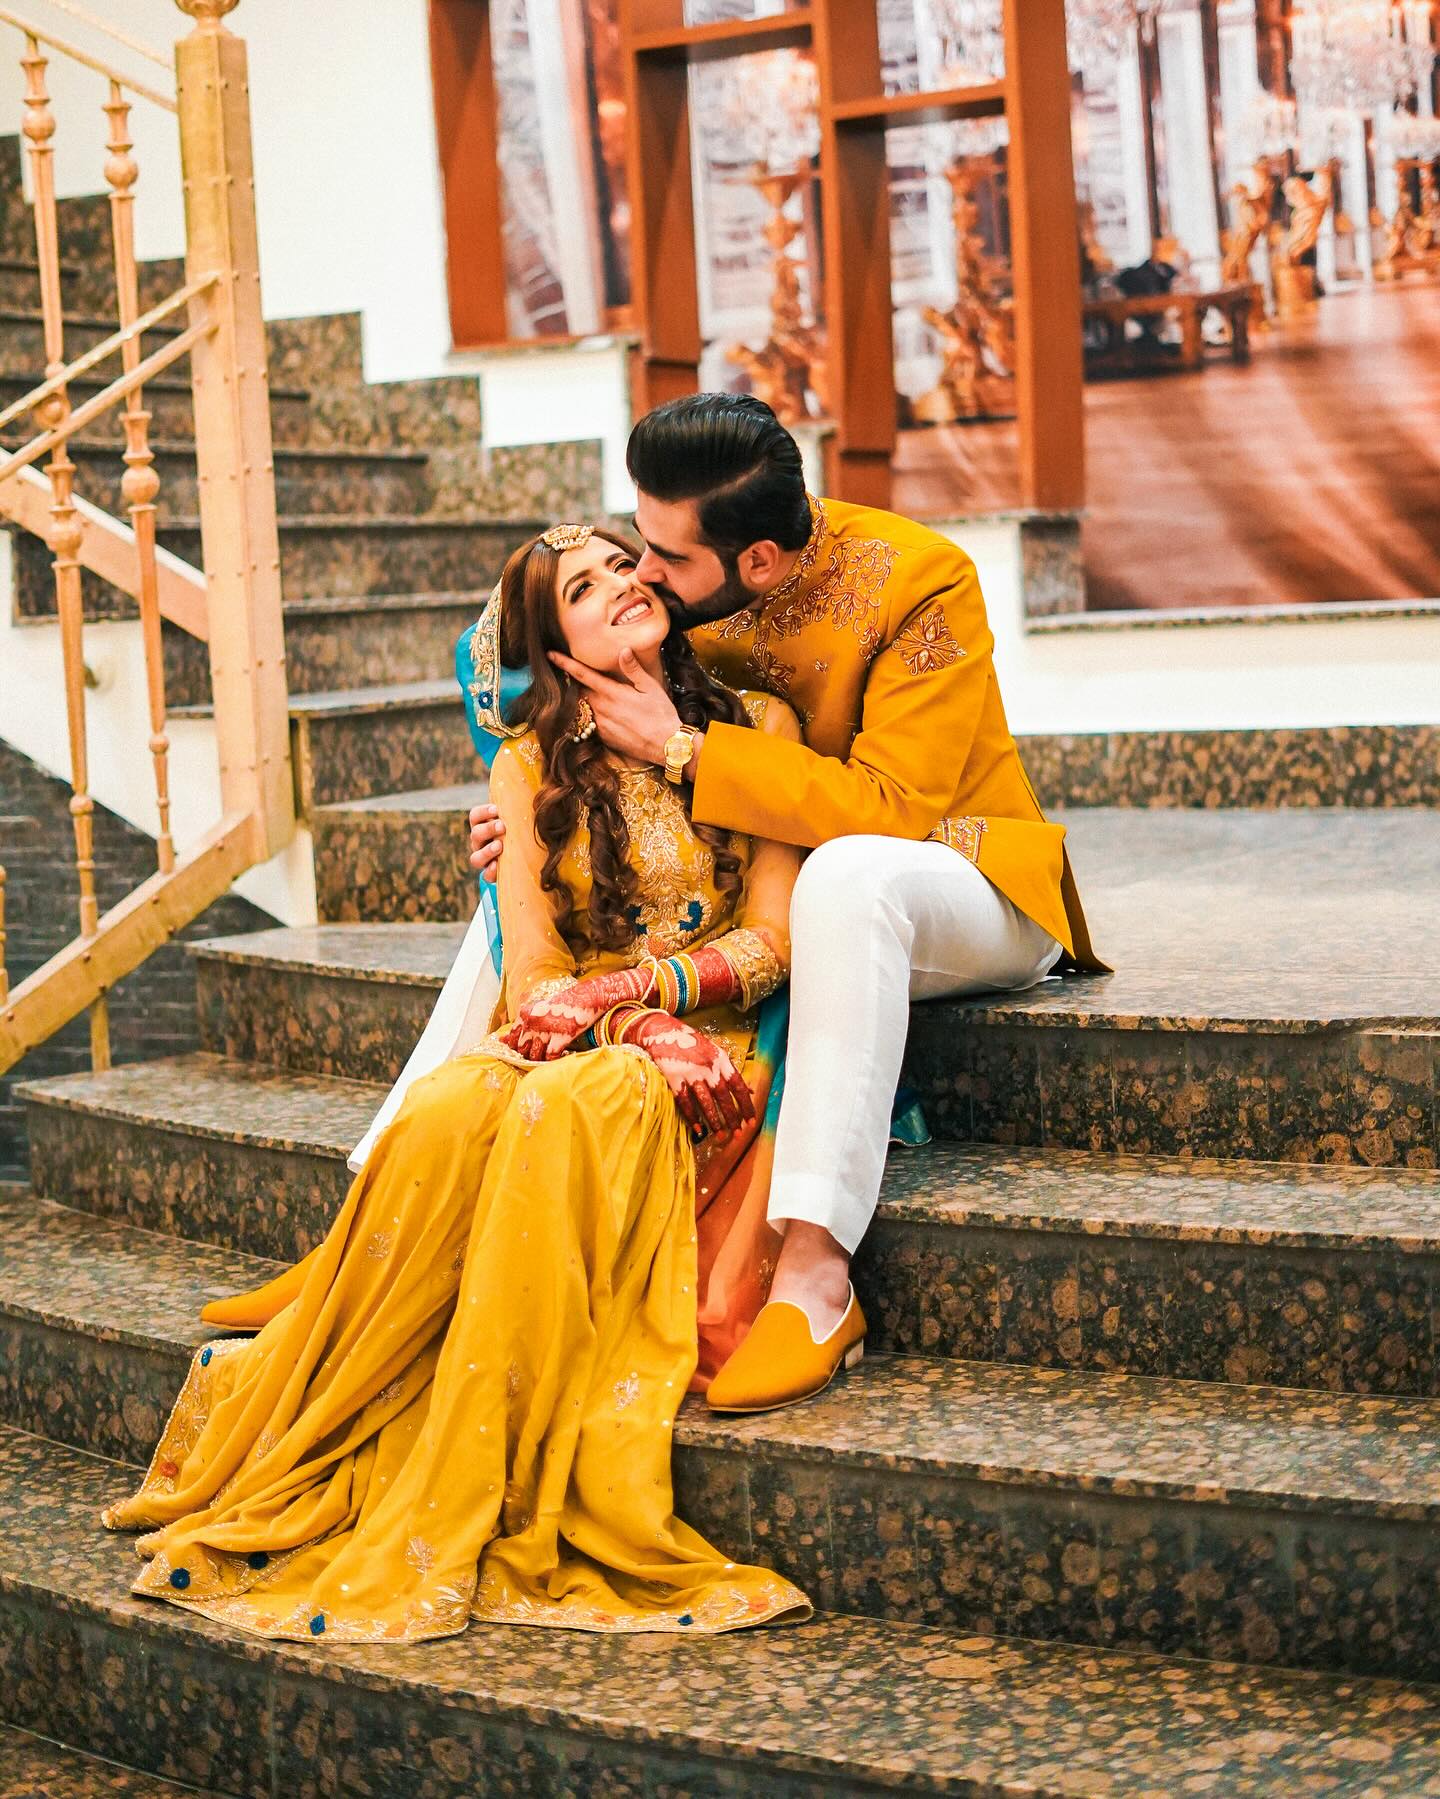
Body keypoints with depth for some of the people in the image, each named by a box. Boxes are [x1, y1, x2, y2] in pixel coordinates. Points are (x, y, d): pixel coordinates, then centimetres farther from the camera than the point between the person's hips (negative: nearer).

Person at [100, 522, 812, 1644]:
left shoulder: (757, 729, 8)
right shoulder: (533, 766, 10)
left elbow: (775, 942, 2)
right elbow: (533, 979, 2)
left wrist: (644, 986, -12)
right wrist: (631, 1022, -16)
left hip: (711, 1052, -1)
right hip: (565, 1044, 2)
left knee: (566, 1111, -37)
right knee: (441, 1118, -34)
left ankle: (457, 1519, -36)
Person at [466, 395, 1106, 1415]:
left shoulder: (921, 580, -24)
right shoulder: (689, 587, -6)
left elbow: (888, 811, -30)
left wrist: (680, 749, -29)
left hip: (960, 882, -7)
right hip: (769, 883, 7)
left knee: (848, 873, -42)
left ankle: (816, 1270, -41)